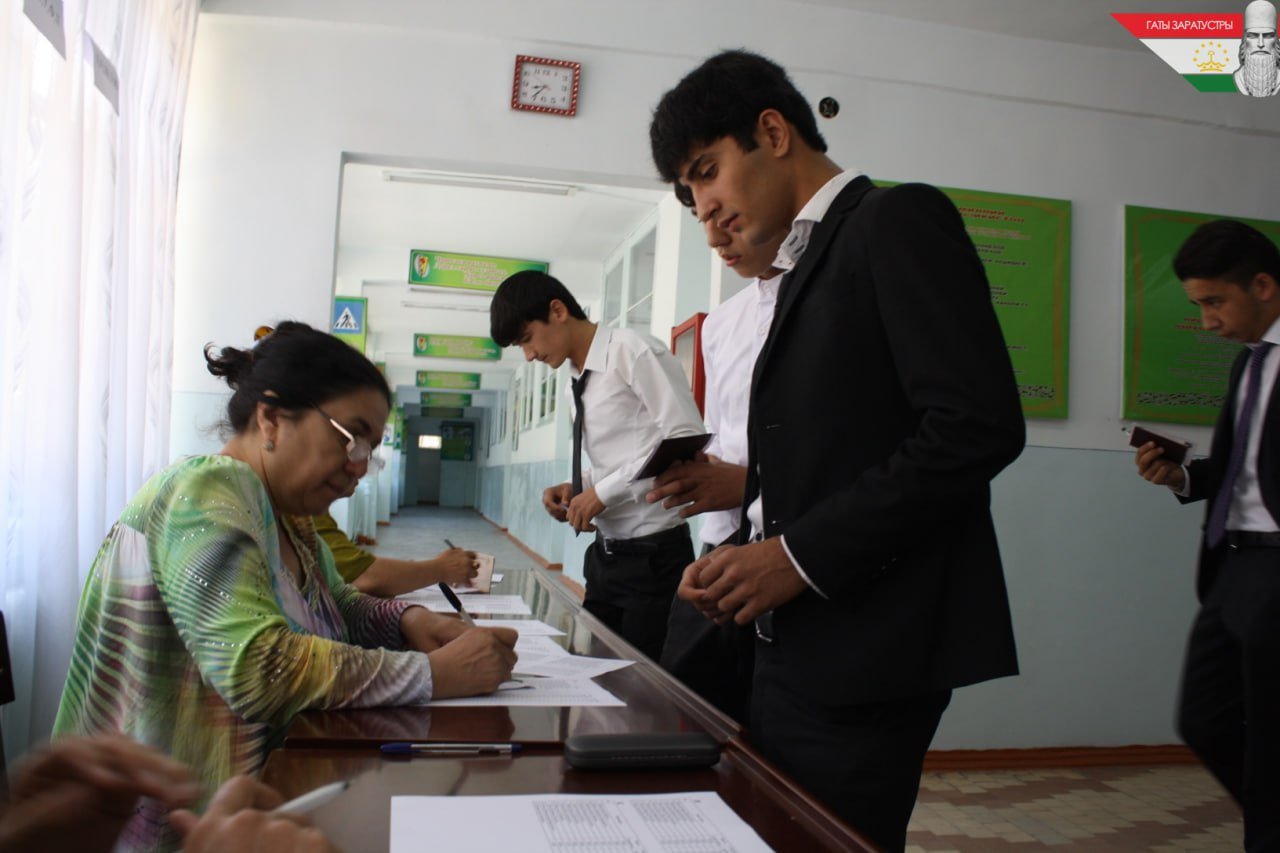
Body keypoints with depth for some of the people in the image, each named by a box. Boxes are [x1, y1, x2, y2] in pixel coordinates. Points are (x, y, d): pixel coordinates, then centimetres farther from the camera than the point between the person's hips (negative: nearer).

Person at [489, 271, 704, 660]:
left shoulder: (633, 351, -11)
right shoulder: (576, 385, 14)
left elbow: (686, 443, -18)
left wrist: (605, 490, -16)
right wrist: (574, 487, 2)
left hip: (654, 555, -8)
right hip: (605, 555, 8)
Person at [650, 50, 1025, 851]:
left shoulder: (899, 219, -7)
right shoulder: (807, 266, 19)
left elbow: (980, 424, -18)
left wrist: (802, 555, -17)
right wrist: (756, 554, 2)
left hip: (866, 651, -8)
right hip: (797, 647, 8)